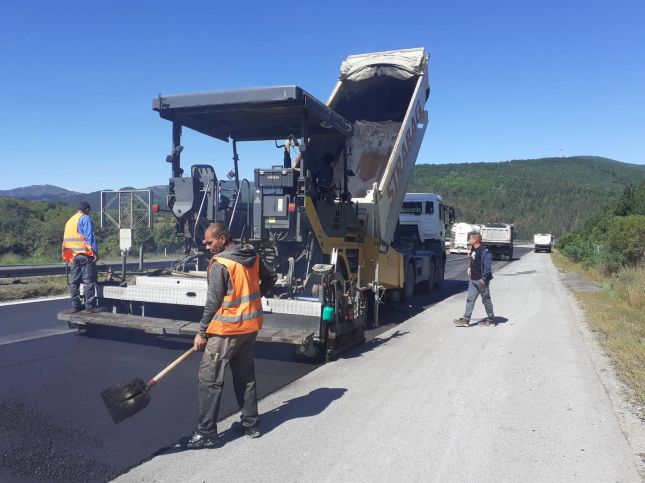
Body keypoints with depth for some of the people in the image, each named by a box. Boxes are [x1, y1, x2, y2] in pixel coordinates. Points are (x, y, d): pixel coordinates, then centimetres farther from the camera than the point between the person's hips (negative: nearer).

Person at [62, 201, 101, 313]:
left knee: (74, 281, 10)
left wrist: (68, 255, 20)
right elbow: (90, 237, -14)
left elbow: (66, 239, 18)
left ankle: (75, 305, 13)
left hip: (73, 255, 8)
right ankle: (89, 306, -7)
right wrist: (95, 252, -14)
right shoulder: (85, 219, -6)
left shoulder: (70, 220, 17)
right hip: (85, 254, -7)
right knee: (89, 281, -6)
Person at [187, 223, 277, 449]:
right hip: (250, 326, 8)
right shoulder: (252, 256, 5)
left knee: (209, 379, 1)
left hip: (227, 329, -8)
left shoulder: (219, 264, -16)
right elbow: (270, 277, 19)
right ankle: (251, 424, 26)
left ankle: (206, 432, 5)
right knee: (245, 376, 17)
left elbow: (213, 302, -14)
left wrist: (201, 332, -6)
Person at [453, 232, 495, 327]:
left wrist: (484, 278, -22)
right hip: (473, 279, 9)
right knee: (470, 299, 5)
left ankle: (491, 320, 20)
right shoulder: (473, 249, 8)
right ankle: (466, 320, 5)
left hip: (481, 280, -9)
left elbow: (487, 266, -24)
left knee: (486, 299, 6)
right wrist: (470, 267, 13)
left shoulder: (484, 251, -20)